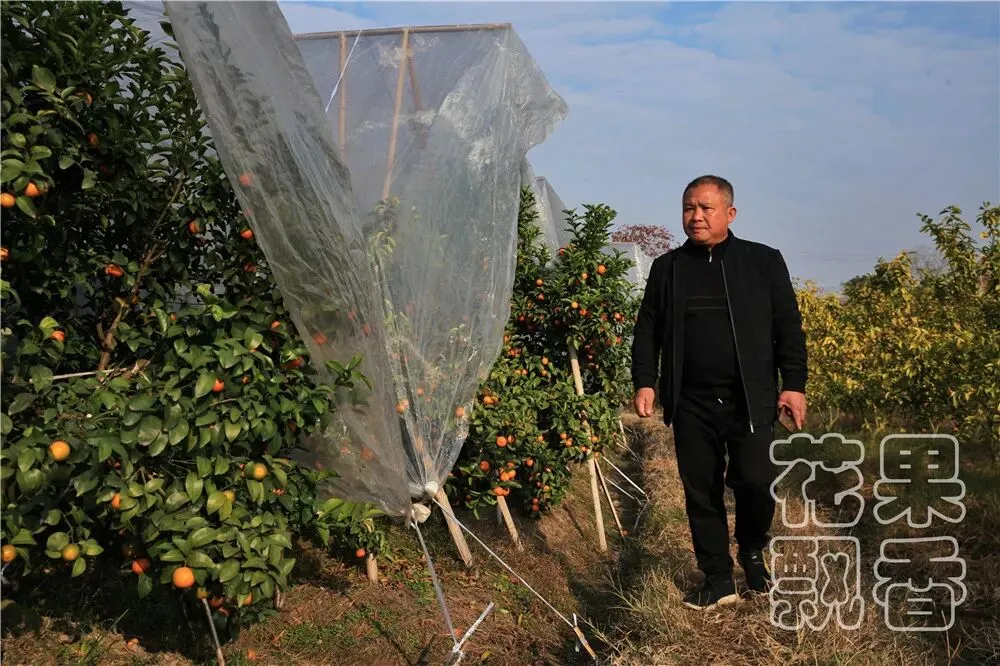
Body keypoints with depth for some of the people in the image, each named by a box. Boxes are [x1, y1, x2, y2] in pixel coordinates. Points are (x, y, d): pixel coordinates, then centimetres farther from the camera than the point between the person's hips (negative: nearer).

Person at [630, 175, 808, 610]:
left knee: (756, 481, -12)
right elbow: (647, 330, 11)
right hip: (690, 404, 2)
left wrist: (793, 385, -2)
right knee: (701, 493, 6)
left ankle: (753, 552, 20)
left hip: (751, 400, -2)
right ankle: (717, 581, 22)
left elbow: (788, 328, 4)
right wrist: (644, 382, 0)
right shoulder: (666, 268, 10)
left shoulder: (764, 261, 5)